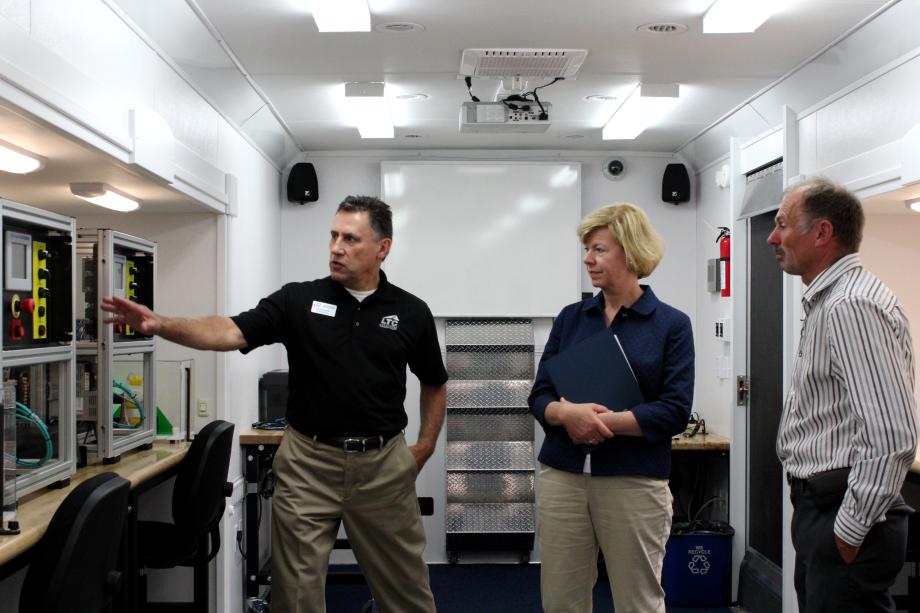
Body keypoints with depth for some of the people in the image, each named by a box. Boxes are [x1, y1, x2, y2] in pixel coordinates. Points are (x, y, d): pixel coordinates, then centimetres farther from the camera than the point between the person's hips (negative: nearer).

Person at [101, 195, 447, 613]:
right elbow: (230, 332, -15)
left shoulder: (411, 313, -1)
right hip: (308, 462, 0)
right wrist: (161, 325, -31)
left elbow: (434, 385, 11)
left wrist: (424, 448, 4)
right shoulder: (298, 300, -3)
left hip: (383, 464, 0)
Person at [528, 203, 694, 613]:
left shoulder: (671, 325, -2)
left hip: (635, 482, -3)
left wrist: (604, 421, -17)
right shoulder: (570, 318, 8)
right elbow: (539, 396, 4)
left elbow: (675, 410, -9)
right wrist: (566, 412, -18)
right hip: (561, 476, 3)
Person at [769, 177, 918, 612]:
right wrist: (819, 518, 19)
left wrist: (852, 529, -18)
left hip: (844, 512, -10)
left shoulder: (852, 305, -20)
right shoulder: (826, 301, 14)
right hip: (819, 506, 10)